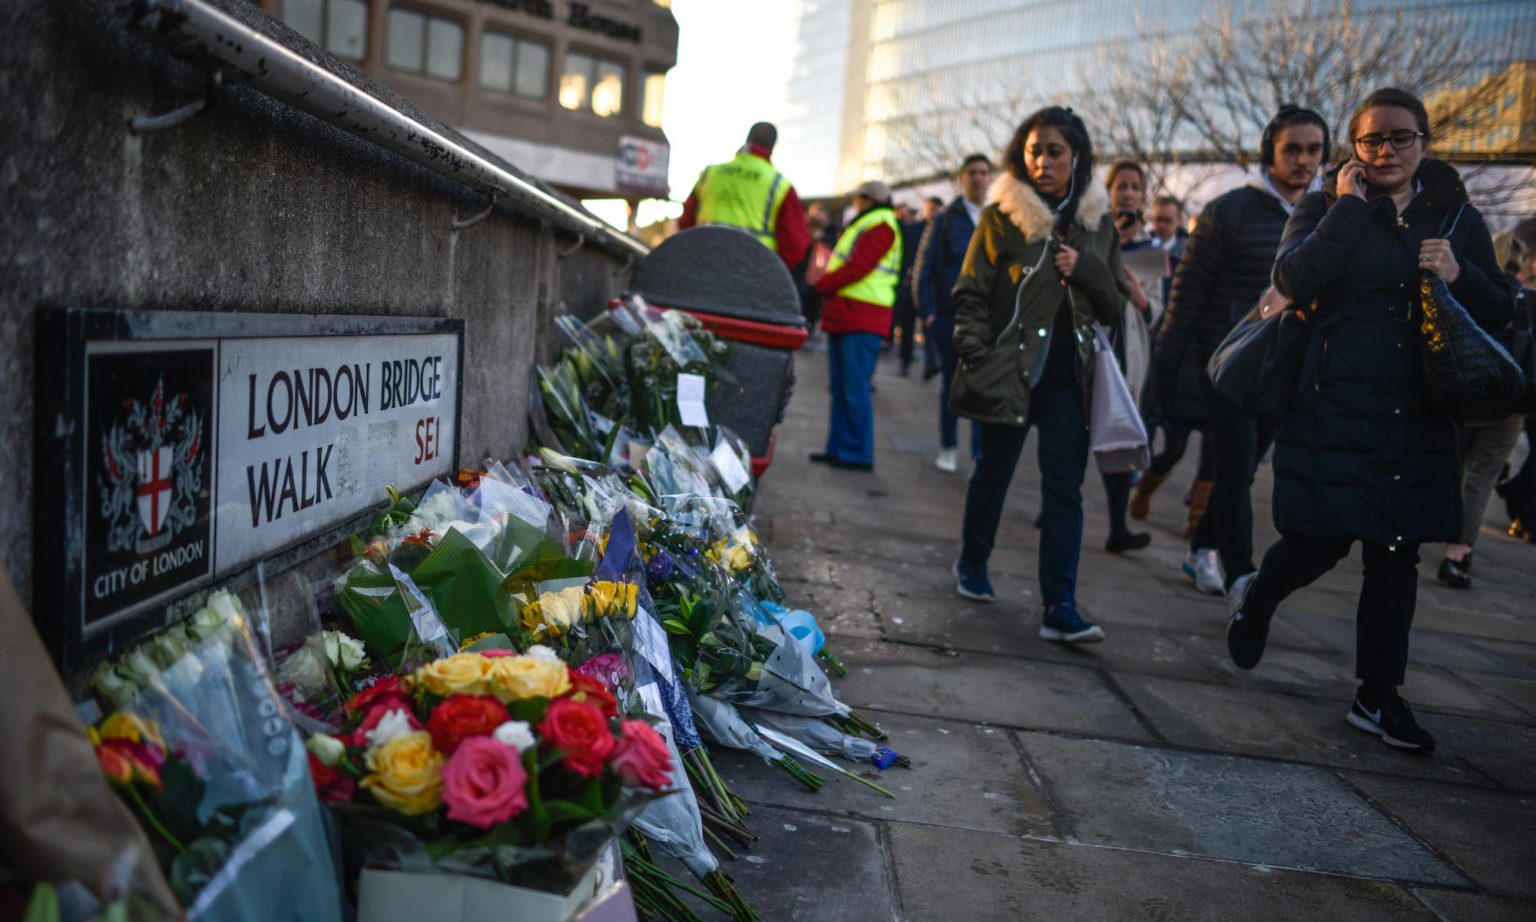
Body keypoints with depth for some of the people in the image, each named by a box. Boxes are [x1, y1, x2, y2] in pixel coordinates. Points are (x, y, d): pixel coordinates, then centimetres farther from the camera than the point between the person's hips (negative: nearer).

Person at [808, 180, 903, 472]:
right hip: (844, 316, 10)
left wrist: (819, 287, -9)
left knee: (855, 389, -9)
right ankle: (838, 448, 16)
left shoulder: (880, 226, -8)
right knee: (841, 387, 11)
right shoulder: (864, 224, 24)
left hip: (862, 320, -10)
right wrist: (825, 288, 6)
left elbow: (857, 267, -17)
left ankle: (858, 453, -5)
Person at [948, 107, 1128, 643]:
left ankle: (1060, 609, -3)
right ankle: (972, 563, 36)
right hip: (1008, 373, -2)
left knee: (1065, 487, -3)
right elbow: (970, 296, -2)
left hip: (1067, 378, 2)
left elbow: (1116, 307, 11)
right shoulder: (1001, 217, -1)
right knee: (994, 472, 11)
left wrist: (1084, 269, -7)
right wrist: (977, 360, -13)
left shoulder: (1097, 223, 9)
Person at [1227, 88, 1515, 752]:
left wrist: (1459, 275, -7)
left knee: (1397, 555, 6)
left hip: (1418, 417, 4)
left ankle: (1378, 697, 16)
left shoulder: (1457, 220, 12)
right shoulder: (1325, 209, 3)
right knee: (1323, 540, -5)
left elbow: (1500, 313, 12)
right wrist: (1350, 207, -13)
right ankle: (1255, 598, 29)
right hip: (1334, 408, -3)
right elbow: (1293, 280, -16)